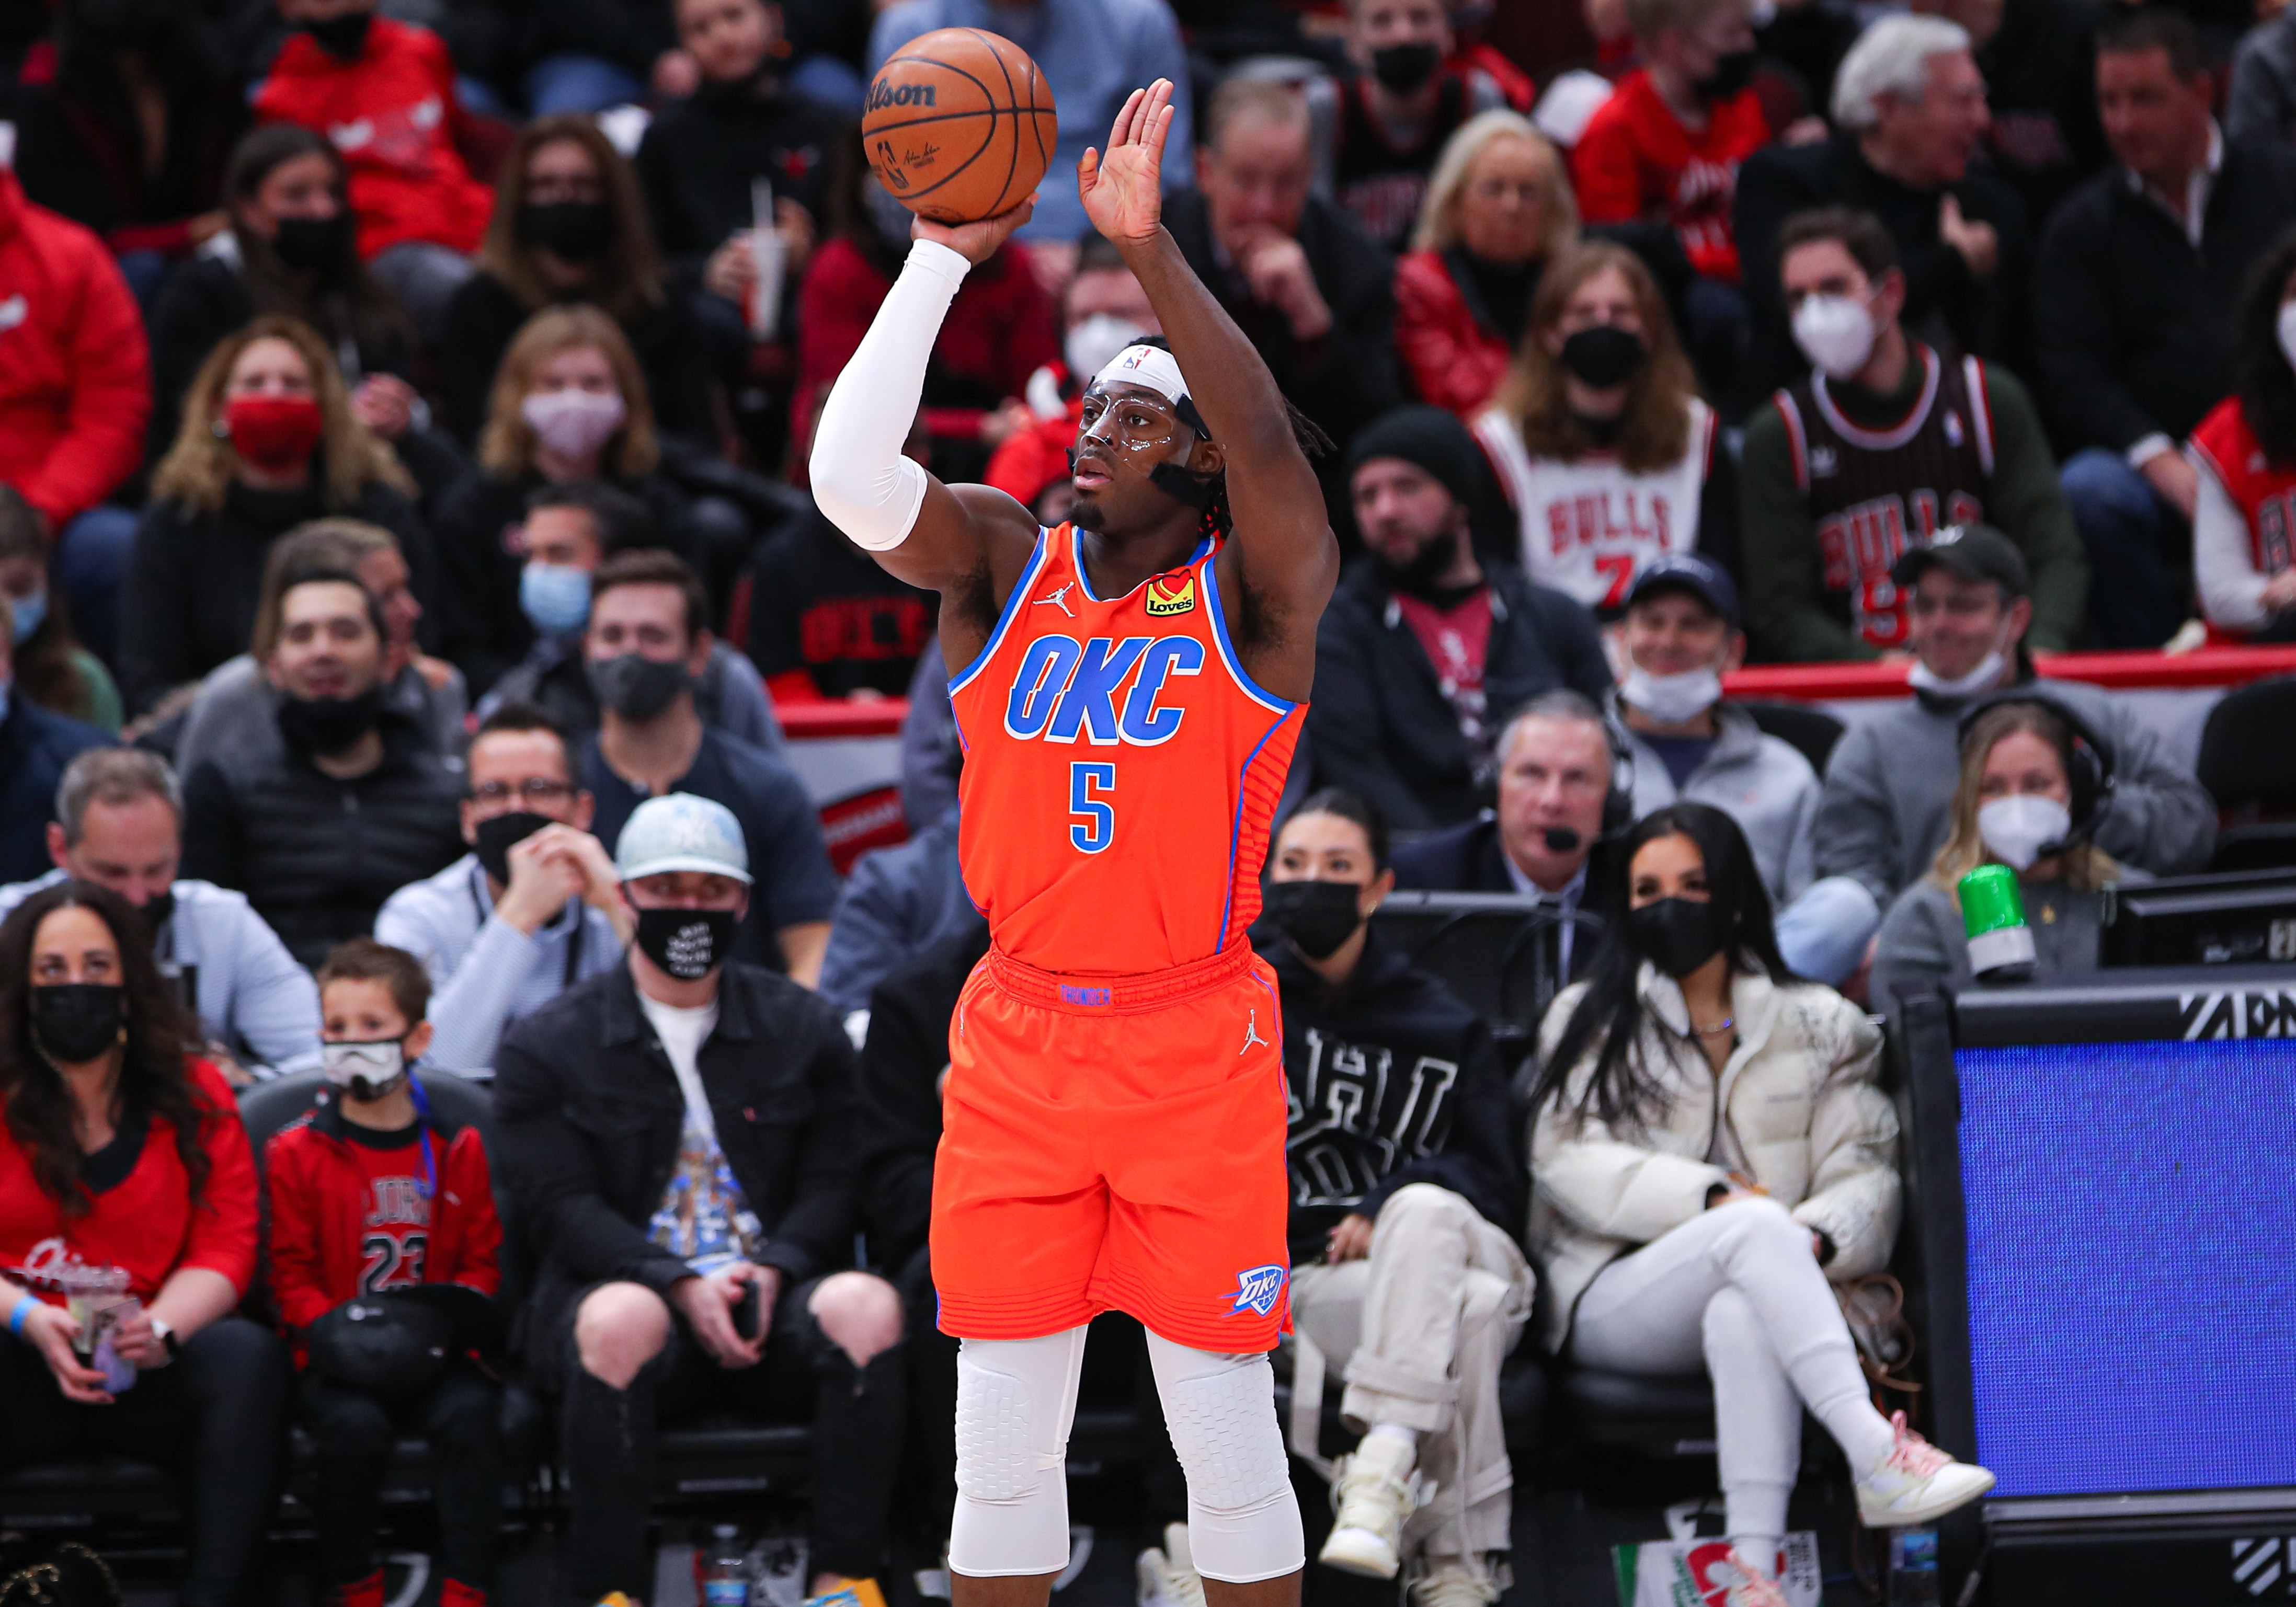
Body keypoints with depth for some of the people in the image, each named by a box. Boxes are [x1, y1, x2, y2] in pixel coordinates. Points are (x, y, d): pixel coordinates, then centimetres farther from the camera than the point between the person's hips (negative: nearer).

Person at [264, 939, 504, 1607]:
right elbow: (290, 1273, 4)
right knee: (356, 1425, -31)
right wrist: (332, 1332, -15)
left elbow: (483, 1262, 10)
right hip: (340, 1360, -1)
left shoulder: (457, 1150, 10)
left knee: (469, 1413, -29)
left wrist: (444, 1322, -11)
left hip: (431, 1352, 1)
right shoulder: (296, 1152, 6)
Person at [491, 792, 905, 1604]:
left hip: (772, 1301, 2)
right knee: (624, 1319, -39)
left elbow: (833, 1183, 8)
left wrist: (769, 1272, -13)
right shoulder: (545, 1046, 8)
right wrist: (681, 1286, -17)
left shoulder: (802, 1028, 16)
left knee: (865, 1305, -32)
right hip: (625, 1286, -2)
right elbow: (562, 1208, -2)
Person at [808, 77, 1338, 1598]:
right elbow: (853, 478, -13)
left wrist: (1151, 246, -30)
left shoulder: (1258, 592, -4)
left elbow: (1270, 447, -25)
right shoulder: (1009, 568, 4)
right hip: (1019, 1033, 3)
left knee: (1225, 1430, 2)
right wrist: (941, 259, -18)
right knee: (1000, 1432, 4)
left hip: (1196, 1044, -3)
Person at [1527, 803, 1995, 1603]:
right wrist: (1716, 1200, -15)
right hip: (1610, 1304, -1)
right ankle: (1878, 1459, -51)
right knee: (1754, 1228, -35)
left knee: (1745, 1316, -40)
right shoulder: (1589, 1020, 18)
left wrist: (1815, 1238, -19)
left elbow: (1867, 1173, 6)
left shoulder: (1823, 1027, 19)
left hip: (1751, 1293, 1)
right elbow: (1570, 1164, 1)